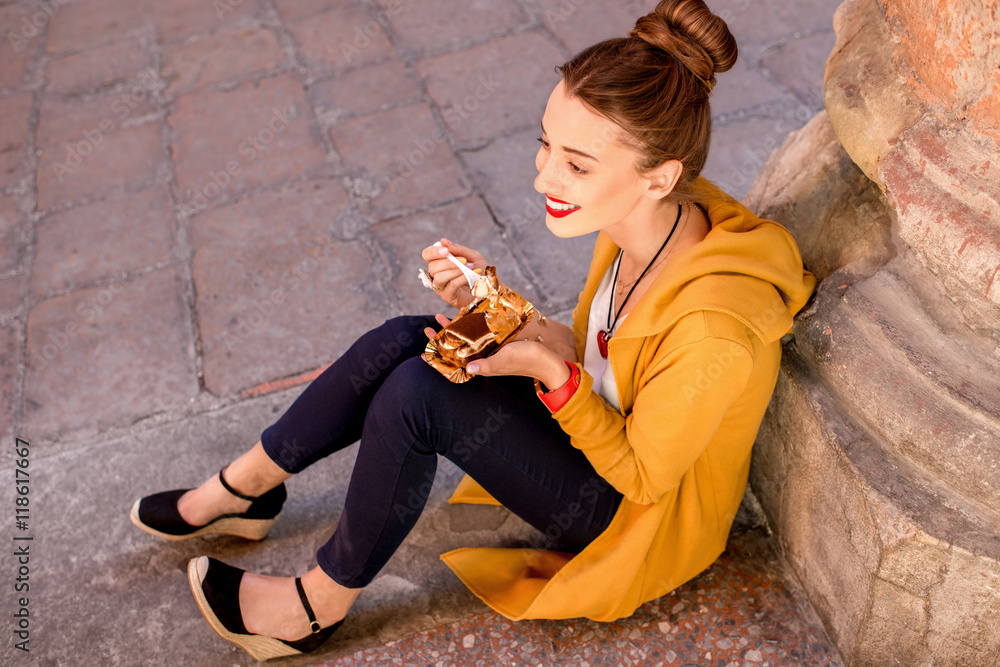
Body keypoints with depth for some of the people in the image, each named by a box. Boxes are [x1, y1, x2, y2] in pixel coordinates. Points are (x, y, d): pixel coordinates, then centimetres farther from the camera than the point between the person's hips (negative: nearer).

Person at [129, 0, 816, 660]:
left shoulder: (713, 327, -36)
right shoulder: (633, 219, -12)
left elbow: (643, 473, -20)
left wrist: (556, 374, -32)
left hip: (644, 519, -7)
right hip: (595, 427, 7)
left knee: (417, 391, -25)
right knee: (402, 342, -11)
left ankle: (318, 605, -1)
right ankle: (244, 490, 10)